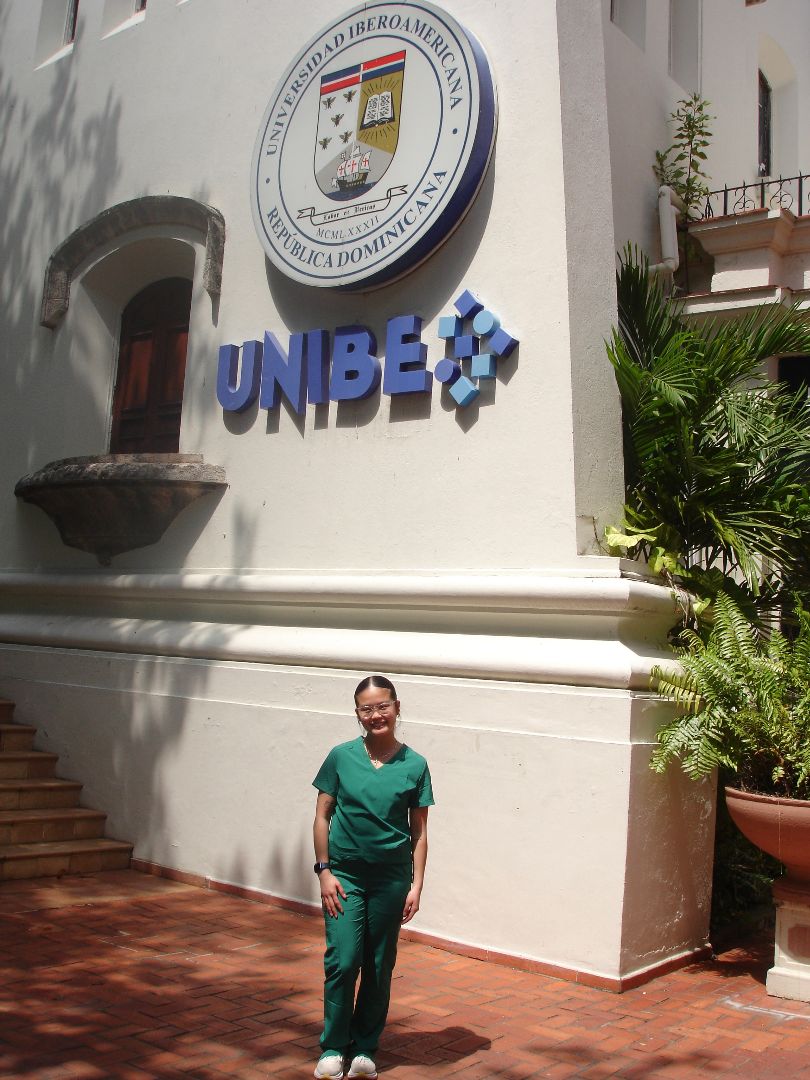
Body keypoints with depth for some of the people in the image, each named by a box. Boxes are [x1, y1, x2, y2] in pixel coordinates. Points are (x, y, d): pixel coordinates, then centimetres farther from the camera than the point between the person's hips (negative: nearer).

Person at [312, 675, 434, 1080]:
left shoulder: (414, 765, -4)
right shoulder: (341, 757, -5)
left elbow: (419, 832, 1)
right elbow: (322, 816, 1)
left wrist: (416, 885, -3)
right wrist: (324, 871, -5)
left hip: (391, 879, 1)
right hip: (344, 874, -1)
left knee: (379, 967, 10)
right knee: (342, 961, -3)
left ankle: (364, 1048, 27)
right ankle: (332, 1047, 16)